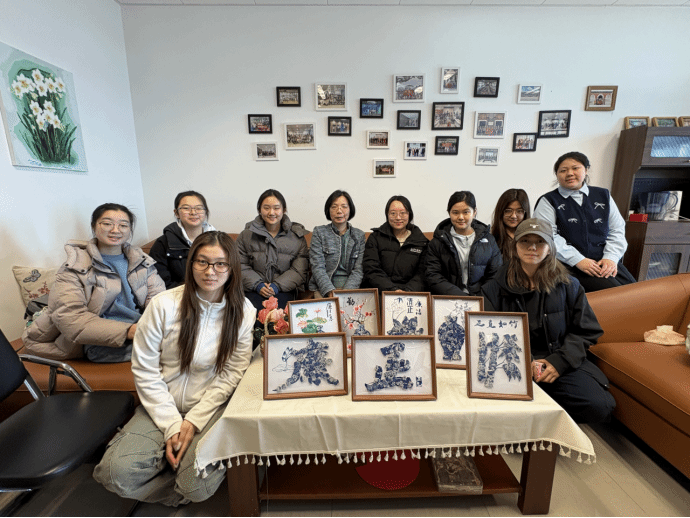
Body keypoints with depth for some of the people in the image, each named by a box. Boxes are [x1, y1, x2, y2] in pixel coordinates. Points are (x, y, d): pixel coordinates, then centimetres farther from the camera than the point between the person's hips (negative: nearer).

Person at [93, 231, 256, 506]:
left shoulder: (243, 311, -9)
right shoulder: (164, 304, -12)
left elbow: (232, 373, -7)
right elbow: (144, 370, -7)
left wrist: (194, 420, -14)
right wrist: (171, 424, -10)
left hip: (211, 405, -1)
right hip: (162, 404, 1)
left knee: (197, 486, -19)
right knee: (117, 472, -18)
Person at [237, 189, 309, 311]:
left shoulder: (296, 236, 6)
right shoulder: (247, 234, 10)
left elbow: (299, 270, 1)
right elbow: (240, 266, 6)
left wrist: (277, 285, -11)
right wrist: (257, 285, -9)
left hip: (283, 289, 0)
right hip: (253, 289, 1)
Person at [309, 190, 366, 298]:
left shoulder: (359, 235, 9)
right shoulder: (319, 232, 5)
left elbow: (359, 270, 2)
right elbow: (317, 267, -3)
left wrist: (346, 292, -14)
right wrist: (330, 291, -17)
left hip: (351, 288, 1)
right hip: (323, 288, -1)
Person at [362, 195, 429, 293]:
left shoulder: (421, 241, 12)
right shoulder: (375, 237, 9)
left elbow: (422, 274, 5)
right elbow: (372, 271, -1)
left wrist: (408, 291, -15)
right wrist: (393, 290, -15)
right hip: (379, 294, -1)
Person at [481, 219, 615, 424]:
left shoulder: (568, 286, 8)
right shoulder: (495, 289, 2)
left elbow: (586, 331, 8)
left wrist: (560, 362, -8)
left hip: (560, 364, 3)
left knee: (600, 407, -21)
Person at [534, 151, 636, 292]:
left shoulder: (603, 196, 19)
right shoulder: (548, 201, 3)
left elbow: (617, 230, 16)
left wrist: (611, 257, -2)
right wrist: (578, 260, -16)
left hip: (606, 261, 5)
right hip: (570, 265, -5)